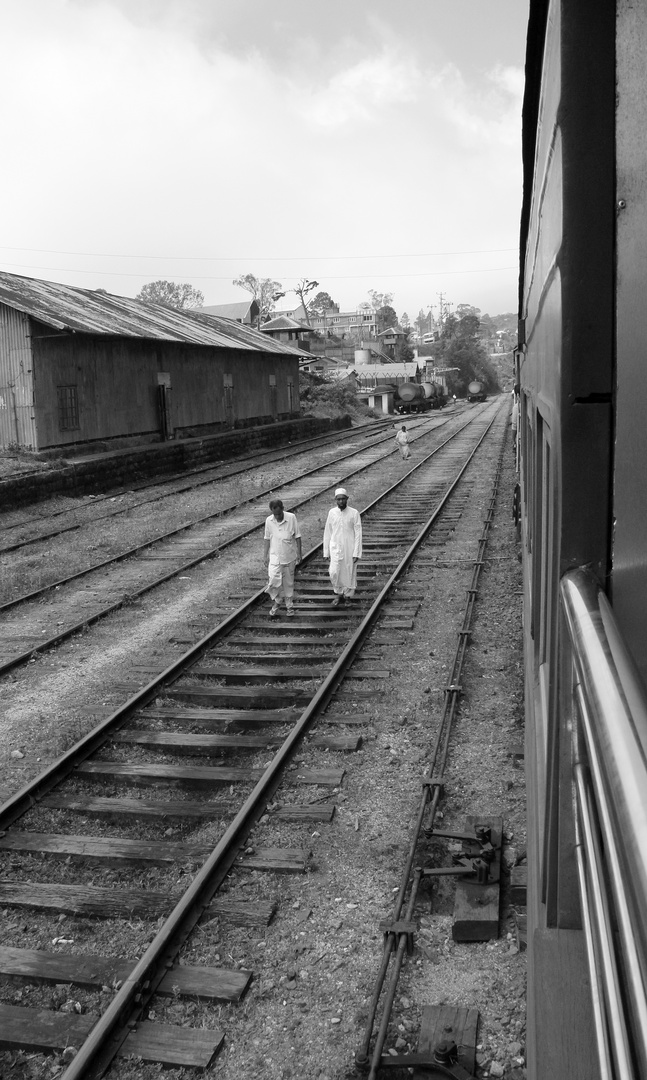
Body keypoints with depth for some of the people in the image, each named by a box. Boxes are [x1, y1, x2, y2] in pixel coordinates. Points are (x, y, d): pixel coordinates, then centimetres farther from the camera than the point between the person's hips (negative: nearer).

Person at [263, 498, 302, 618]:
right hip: (275, 556, 0)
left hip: (289, 556, 0)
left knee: (289, 582, 10)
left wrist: (299, 553, -3)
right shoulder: (269, 521, -5)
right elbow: (267, 539, 5)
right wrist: (265, 555, 4)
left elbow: (297, 536, -3)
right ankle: (276, 603, 6)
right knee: (274, 579, -15)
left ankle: (289, 606, 25)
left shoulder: (291, 518, -10)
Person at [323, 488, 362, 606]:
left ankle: (345, 595, 26)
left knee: (349, 573, 6)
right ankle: (338, 594, 8)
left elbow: (358, 534, -6)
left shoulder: (354, 513, -7)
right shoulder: (331, 512, 1)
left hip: (349, 549, -1)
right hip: (335, 548, 1)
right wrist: (326, 551, 6)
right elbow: (327, 533, 7)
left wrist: (356, 553, -11)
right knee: (334, 572, -14)